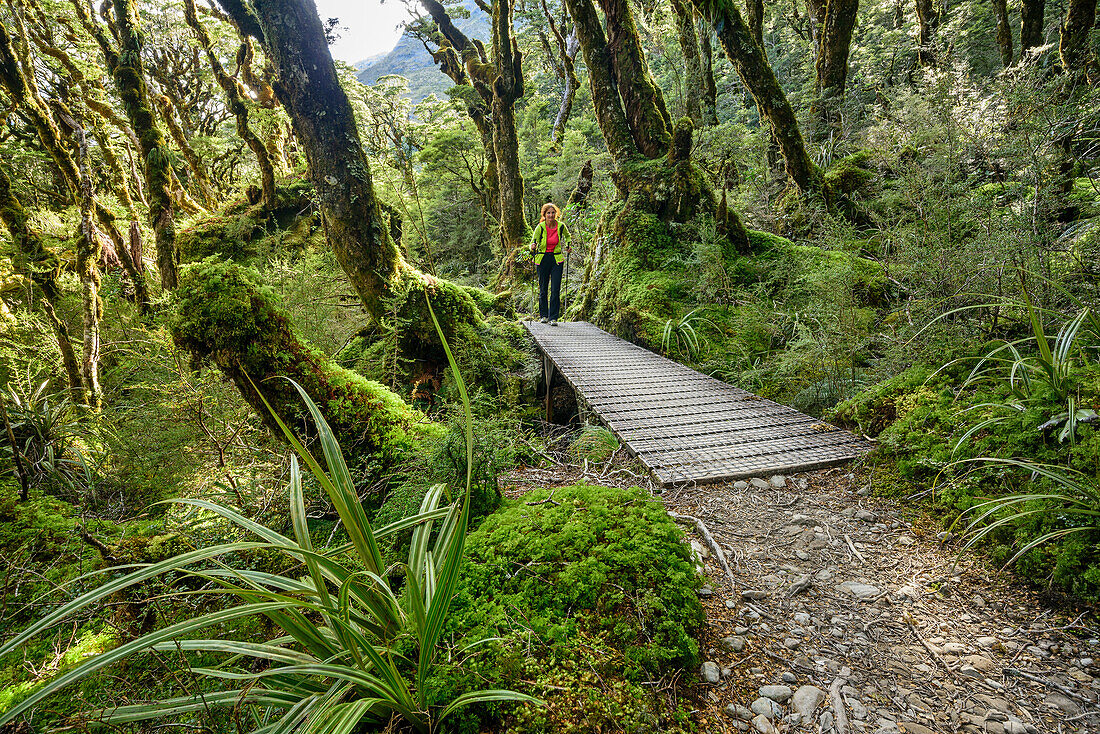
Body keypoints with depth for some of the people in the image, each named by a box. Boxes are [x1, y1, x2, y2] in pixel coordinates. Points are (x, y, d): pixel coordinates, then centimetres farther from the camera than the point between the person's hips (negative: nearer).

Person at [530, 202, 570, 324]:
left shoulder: (561, 226, -3)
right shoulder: (540, 227, -9)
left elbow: (567, 236, 18)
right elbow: (534, 241, -5)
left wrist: (567, 246, 2)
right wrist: (533, 246, -27)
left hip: (557, 260, 1)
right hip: (542, 259, 0)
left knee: (555, 290, -6)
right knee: (543, 289, 7)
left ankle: (553, 318, 0)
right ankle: (543, 315, 23)